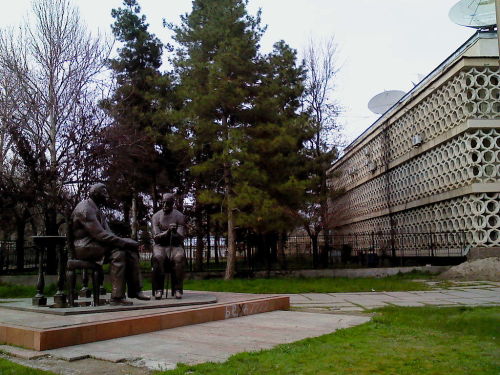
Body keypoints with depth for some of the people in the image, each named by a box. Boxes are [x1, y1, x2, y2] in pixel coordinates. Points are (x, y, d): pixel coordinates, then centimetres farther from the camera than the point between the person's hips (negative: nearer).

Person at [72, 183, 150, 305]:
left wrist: (127, 242, -5)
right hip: (84, 247, -9)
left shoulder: (97, 209, 20)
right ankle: (117, 297, -28)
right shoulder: (85, 208, -13)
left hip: (96, 244, 9)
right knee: (118, 252, -29)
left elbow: (107, 232, 12)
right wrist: (125, 242, -23)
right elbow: (100, 234, -23)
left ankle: (135, 290, -9)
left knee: (131, 250, -6)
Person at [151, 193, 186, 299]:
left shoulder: (179, 216, 1)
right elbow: (156, 237, -6)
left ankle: (177, 289, -27)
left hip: (175, 245, 0)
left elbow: (180, 238, -6)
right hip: (160, 246, 0)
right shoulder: (156, 216, 4)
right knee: (157, 258, -35)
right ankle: (158, 289, -26)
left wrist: (163, 235, -16)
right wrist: (167, 232, -24)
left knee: (179, 258, -35)